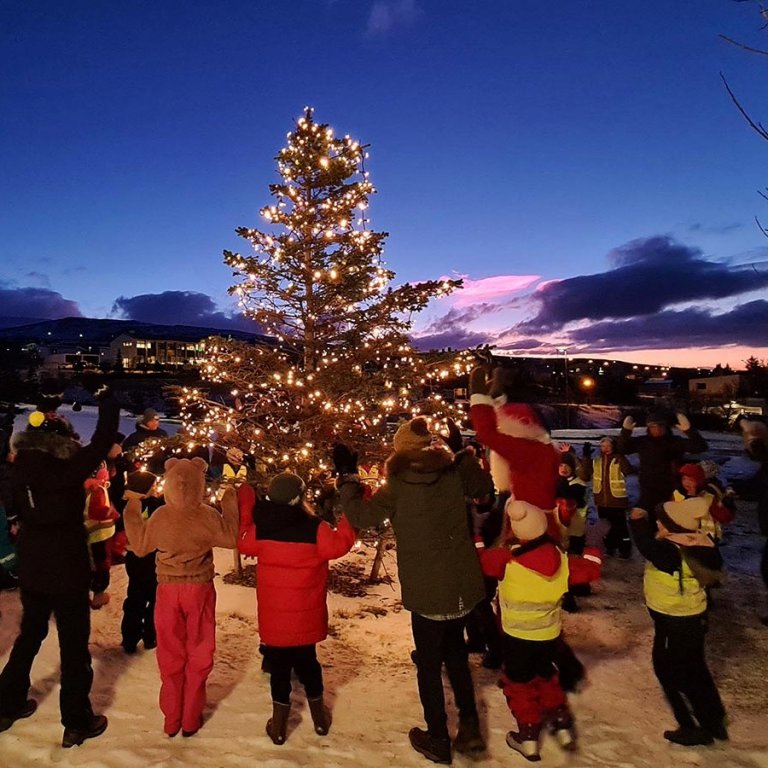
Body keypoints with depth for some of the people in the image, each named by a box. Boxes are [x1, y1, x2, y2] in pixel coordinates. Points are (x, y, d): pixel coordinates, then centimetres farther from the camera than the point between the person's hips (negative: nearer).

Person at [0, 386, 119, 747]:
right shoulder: (69, 469, -21)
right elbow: (103, 440, -17)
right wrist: (106, 400, -3)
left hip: (31, 569, 6)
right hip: (68, 570, -6)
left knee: (29, 635, 26)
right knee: (73, 644, 7)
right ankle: (76, 723, 18)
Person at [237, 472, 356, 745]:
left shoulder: (260, 529, -11)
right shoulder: (315, 529, -18)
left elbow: (243, 542, 7)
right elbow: (340, 542, -6)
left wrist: (245, 505, 12)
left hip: (273, 616, 1)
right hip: (305, 616, 0)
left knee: (279, 667, 14)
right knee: (306, 661, 19)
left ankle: (279, 725, 23)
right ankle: (319, 716, 34)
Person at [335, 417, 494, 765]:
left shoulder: (396, 487, -15)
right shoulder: (455, 474, -4)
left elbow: (360, 516, -8)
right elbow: (486, 486, 14)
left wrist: (347, 475, -1)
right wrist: (464, 452, 22)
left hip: (427, 591, -4)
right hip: (462, 585, 5)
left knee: (429, 664, 14)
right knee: (455, 652, 26)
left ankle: (438, 740, 28)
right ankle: (470, 726, 30)